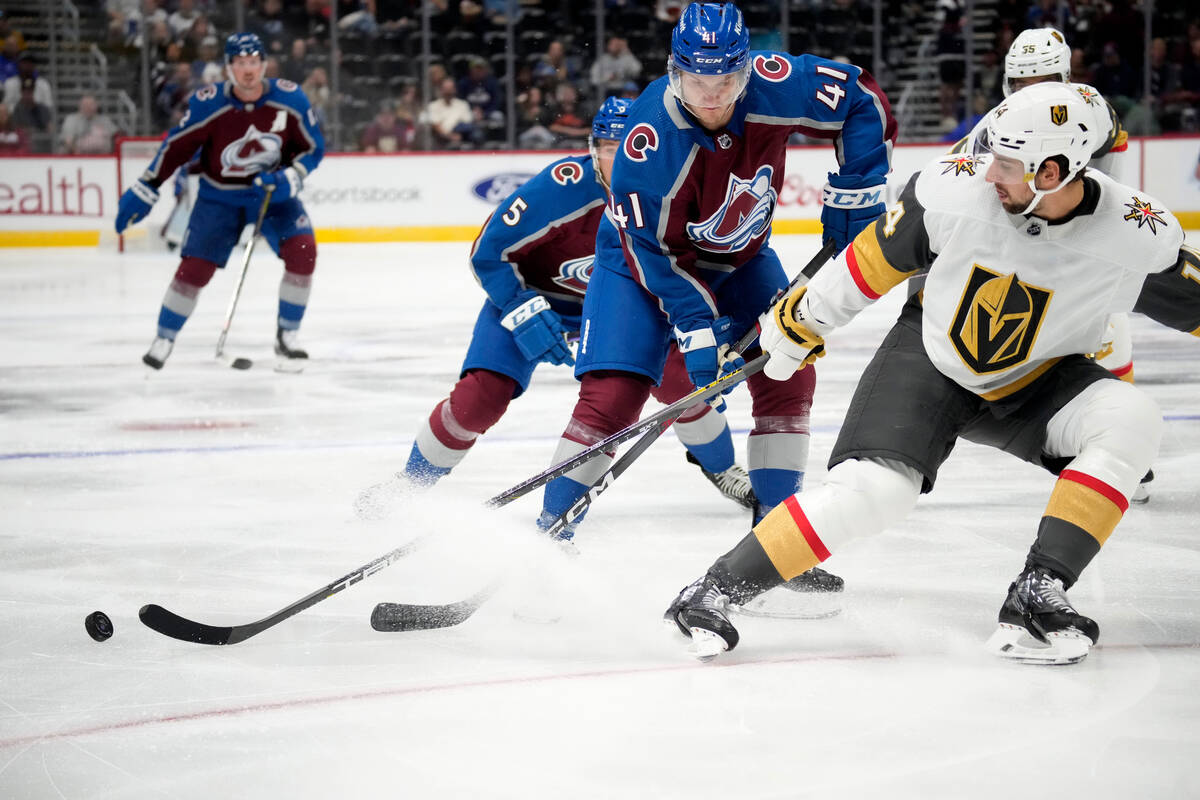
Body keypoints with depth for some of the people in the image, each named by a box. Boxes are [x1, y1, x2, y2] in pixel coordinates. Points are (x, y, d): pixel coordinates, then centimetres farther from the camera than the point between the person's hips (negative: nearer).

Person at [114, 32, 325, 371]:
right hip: (219, 196, -1)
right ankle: (164, 339, 12)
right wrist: (143, 191, -9)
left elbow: (313, 147, -5)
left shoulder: (290, 99, -15)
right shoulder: (208, 104, -19)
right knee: (195, 267, -10)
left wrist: (289, 178, -23)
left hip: (273, 191, 1)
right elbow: (175, 147, -10)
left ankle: (287, 337, -5)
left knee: (302, 251, -20)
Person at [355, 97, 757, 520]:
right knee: (483, 394, -19)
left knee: (678, 371, -9)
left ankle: (720, 468, 20)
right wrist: (529, 318, -29)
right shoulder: (562, 188, -34)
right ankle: (408, 485, 3)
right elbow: (488, 254, -27)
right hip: (530, 292, -4)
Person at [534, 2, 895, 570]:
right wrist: (698, 331, -29)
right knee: (612, 395, -17)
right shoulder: (649, 141, -35)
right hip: (646, 253, -4)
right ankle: (548, 533, -3)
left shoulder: (774, 86, -26)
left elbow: (863, 101, -10)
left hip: (739, 256, 4)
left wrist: (852, 199, -12)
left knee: (788, 374, -7)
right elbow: (654, 250, -26)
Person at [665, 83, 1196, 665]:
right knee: (873, 488, -23)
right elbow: (879, 256, -7)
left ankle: (1037, 596, -24)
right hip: (928, 356, -2)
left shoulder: (1138, 235, -25)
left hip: (1038, 378, 2)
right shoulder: (953, 188, -24)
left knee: (1130, 421, -26)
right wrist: (803, 319, 3)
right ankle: (715, 590, -12)